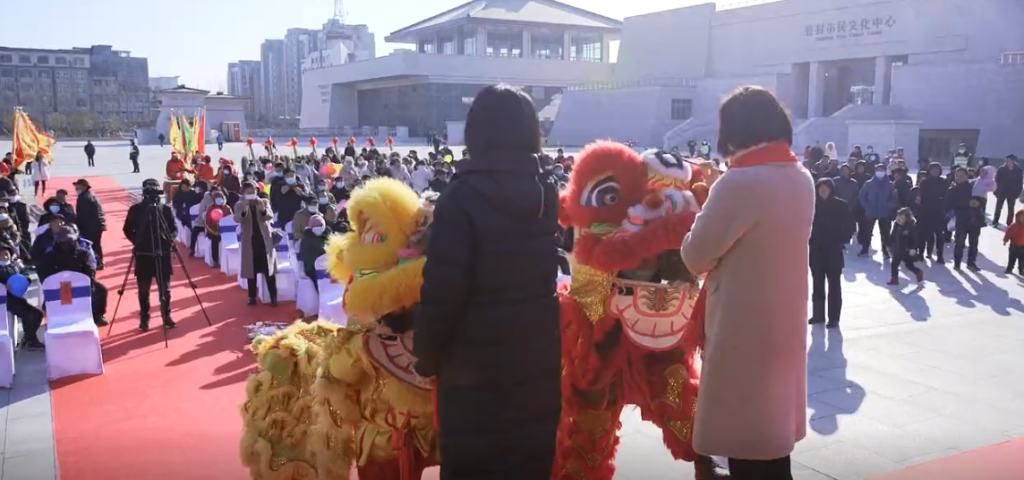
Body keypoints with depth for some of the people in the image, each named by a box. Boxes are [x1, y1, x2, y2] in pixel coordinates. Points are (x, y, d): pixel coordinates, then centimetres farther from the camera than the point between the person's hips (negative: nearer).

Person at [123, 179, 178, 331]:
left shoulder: (166, 209, 1)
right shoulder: (135, 210, 0)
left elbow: (174, 228, 8)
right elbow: (127, 229, 8)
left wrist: (171, 238, -11)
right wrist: (137, 241, -6)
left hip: (163, 253, 0)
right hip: (143, 254, 0)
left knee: (165, 288, 4)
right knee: (143, 289, 4)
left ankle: (166, 316, 17)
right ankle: (144, 318, 16)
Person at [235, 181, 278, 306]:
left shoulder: (264, 202, 2)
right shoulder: (239, 205, 1)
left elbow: (270, 217, -12)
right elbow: (237, 219, -17)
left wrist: (263, 209, -33)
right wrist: (244, 209, -37)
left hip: (265, 240, 0)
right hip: (249, 242, 0)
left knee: (269, 270, 2)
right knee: (251, 271, 5)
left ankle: (273, 297, 4)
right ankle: (252, 297, 14)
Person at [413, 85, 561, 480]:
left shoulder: (463, 199, -18)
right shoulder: (547, 193, 3)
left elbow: (441, 292, -18)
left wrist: (426, 358, -4)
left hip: (477, 372, -5)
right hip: (540, 363, 6)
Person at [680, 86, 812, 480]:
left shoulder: (739, 182, -21)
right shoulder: (801, 178, 5)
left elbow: (696, 257, -14)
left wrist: (708, 202, 2)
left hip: (743, 331, -8)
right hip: (784, 325, 8)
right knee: (771, 437, 20)